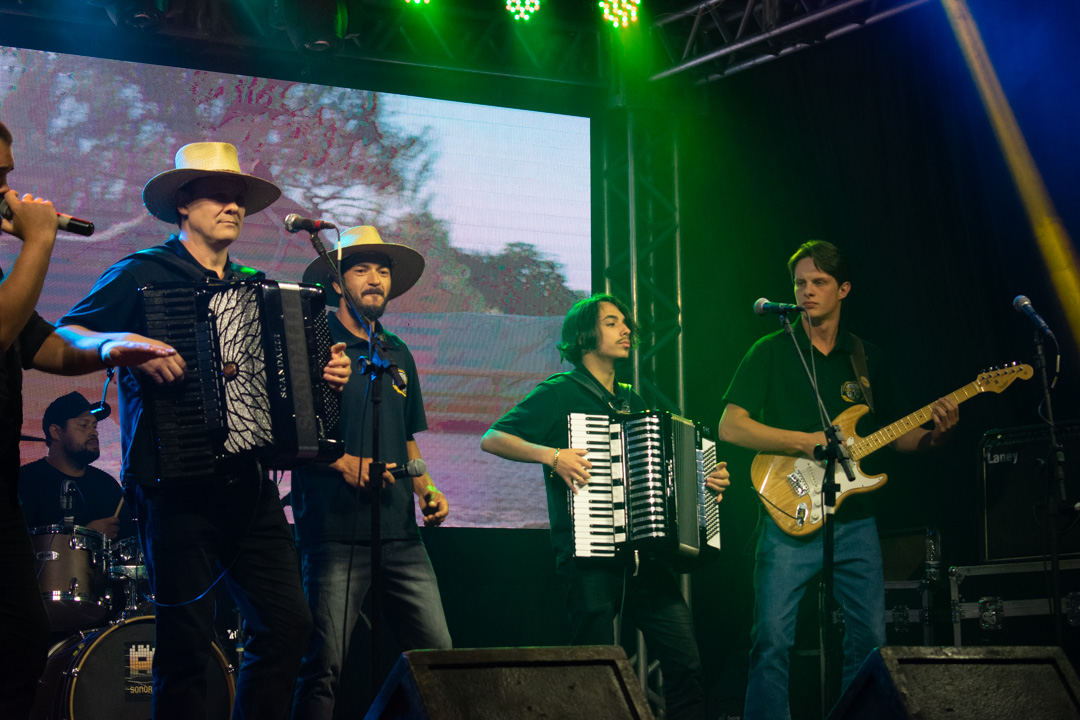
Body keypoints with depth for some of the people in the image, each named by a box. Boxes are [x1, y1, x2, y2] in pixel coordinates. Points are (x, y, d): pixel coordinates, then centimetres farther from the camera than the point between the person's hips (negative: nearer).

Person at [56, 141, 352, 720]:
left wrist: (327, 374, 5)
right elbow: (63, 335, -7)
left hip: (249, 487, 6)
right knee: (186, 640, -4)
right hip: (178, 489, -6)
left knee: (287, 624, 2)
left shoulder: (254, 287, 19)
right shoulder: (143, 274, 1)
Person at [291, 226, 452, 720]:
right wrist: (341, 461, -17)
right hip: (335, 528, -5)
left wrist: (426, 490, 10)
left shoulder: (397, 354, 20)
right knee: (324, 668, -7)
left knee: (438, 654, -1)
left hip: (399, 530, 6)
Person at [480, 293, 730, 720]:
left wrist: (708, 481, 13)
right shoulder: (560, 393, 2)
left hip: (644, 554, 6)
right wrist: (550, 454, -20)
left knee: (686, 664, -3)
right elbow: (491, 439, -7)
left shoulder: (634, 403, 22)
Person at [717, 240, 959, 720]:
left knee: (870, 640, 3)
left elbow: (892, 435, 18)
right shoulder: (771, 352, 2)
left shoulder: (870, 359, 14)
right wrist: (808, 441, -15)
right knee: (773, 639, -12)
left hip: (855, 519, 4)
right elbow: (730, 427, -7)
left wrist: (934, 435, -4)